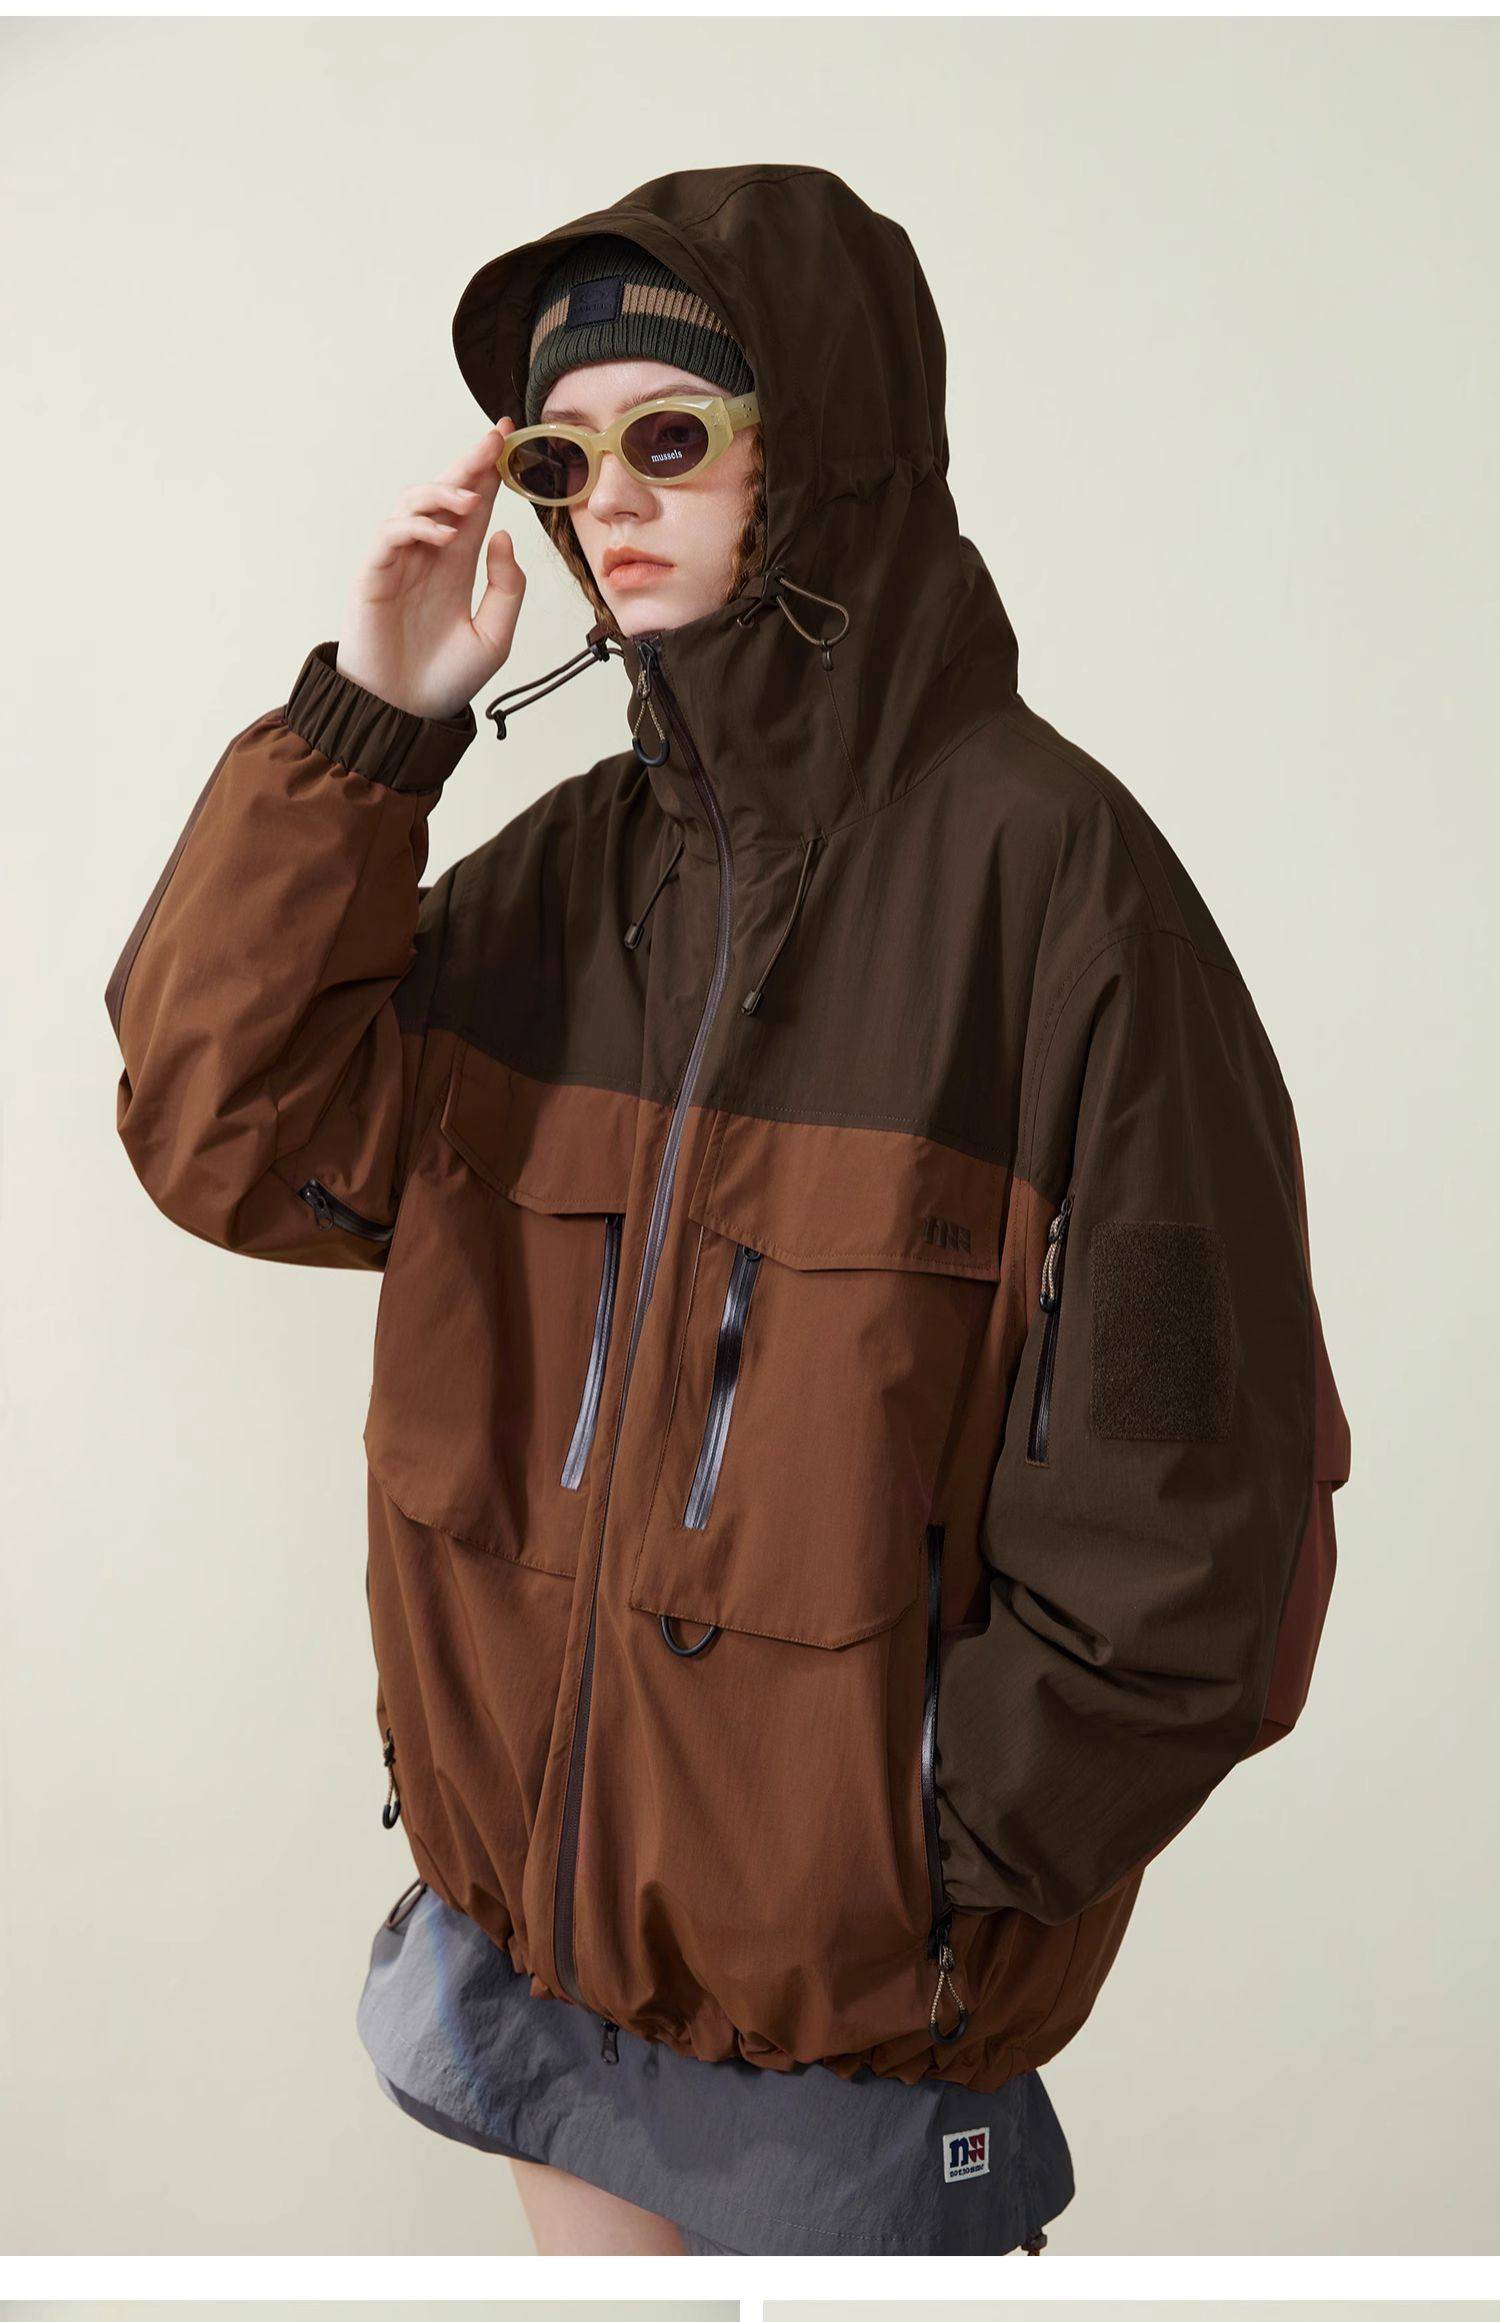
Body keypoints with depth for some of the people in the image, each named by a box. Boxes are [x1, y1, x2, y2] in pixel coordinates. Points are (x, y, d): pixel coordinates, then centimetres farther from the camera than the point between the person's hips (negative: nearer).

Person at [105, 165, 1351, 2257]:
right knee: (598, 2229, 23)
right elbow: (229, 1139, -4)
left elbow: (1184, 1475, -15)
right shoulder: (570, 868, 3)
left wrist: (960, 1865, -11)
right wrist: (362, 730, -11)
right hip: (544, 1849, 6)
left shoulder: (1038, 867, -16)